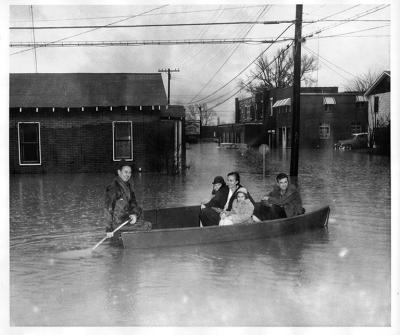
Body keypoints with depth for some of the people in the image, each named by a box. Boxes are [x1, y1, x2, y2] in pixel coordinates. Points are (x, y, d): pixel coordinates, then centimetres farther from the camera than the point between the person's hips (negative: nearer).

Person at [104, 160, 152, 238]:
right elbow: (108, 209, -25)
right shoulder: (113, 188, -25)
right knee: (148, 226, -9)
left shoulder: (128, 184, 2)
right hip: (118, 221, -9)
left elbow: (133, 201, 6)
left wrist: (134, 214, -13)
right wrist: (109, 229, -25)